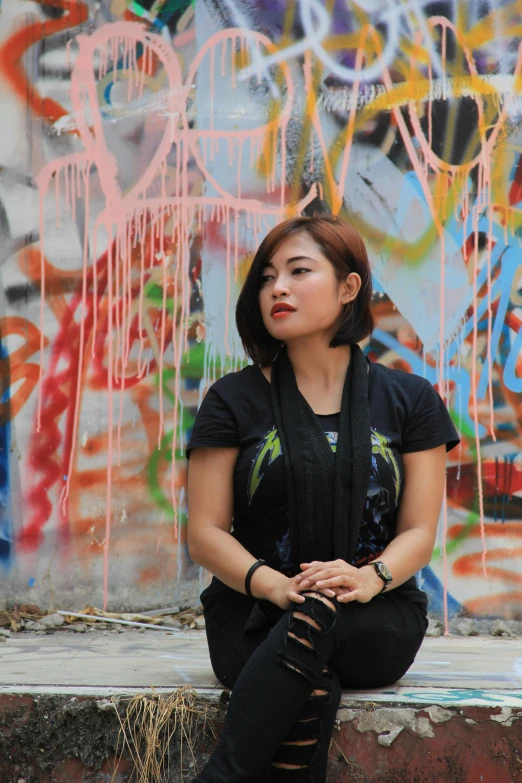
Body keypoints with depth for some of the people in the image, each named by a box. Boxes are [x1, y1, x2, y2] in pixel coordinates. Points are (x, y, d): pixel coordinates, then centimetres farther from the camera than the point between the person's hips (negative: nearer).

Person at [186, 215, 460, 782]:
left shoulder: (410, 401, 8)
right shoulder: (235, 400, 6)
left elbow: (418, 532, 3)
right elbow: (205, 533, 1)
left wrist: (369, 579, -21)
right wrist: (274, 585, -19)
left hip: (375, 627, 1)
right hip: (254, 620, 0)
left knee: (315, 618, -36)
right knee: (311, 689, -36)